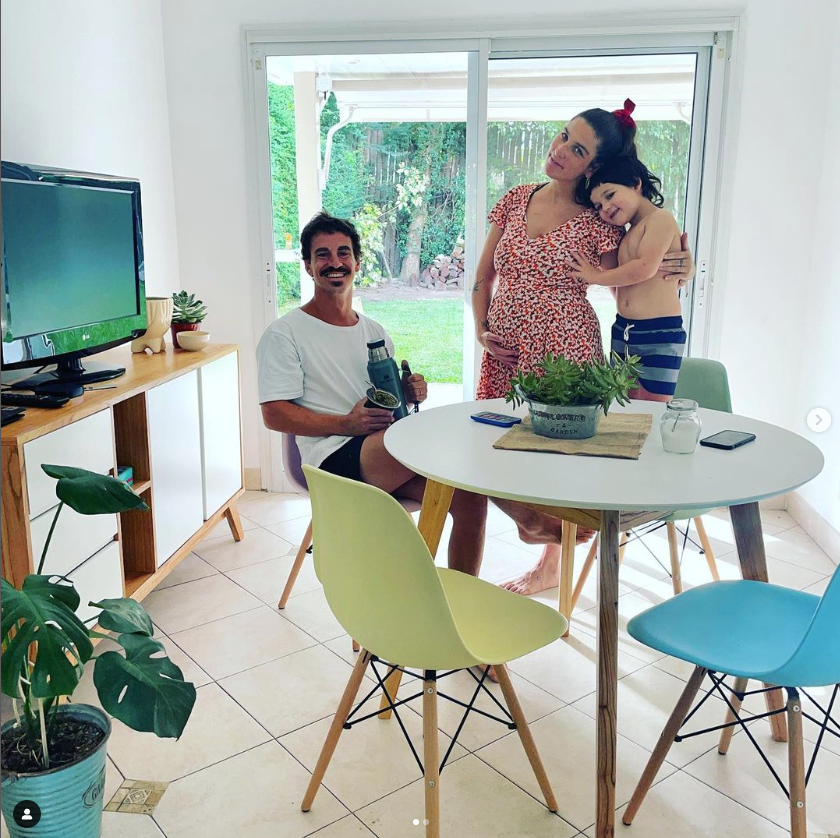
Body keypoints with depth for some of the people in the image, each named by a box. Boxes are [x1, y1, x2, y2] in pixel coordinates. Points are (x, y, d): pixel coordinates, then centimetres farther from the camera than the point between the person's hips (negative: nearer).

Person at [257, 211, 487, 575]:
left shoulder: (374, 331, 24)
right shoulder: (285, 333, 5)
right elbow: (274, 414, -4)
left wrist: (410, 392, 3)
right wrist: (346, 424, -17)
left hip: (392, 456, 6)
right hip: (333, 458, -6)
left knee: (469, 495, -23)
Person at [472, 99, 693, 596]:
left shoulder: (596, 223, -5)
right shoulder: (515, 201, 7)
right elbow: (484, 276, 13)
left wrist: (681, 267, -8)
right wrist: (481, 328, 1)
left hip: (564, 352, -4)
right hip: (505, 354, 5)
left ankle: (553, 562, 23)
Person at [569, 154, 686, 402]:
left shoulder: (660, 218, -7)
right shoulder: (627, 235, 18)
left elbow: (646, 268, -21)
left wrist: (596, 276, -10)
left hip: (659, 334, -8)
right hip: (623, 331, 8)